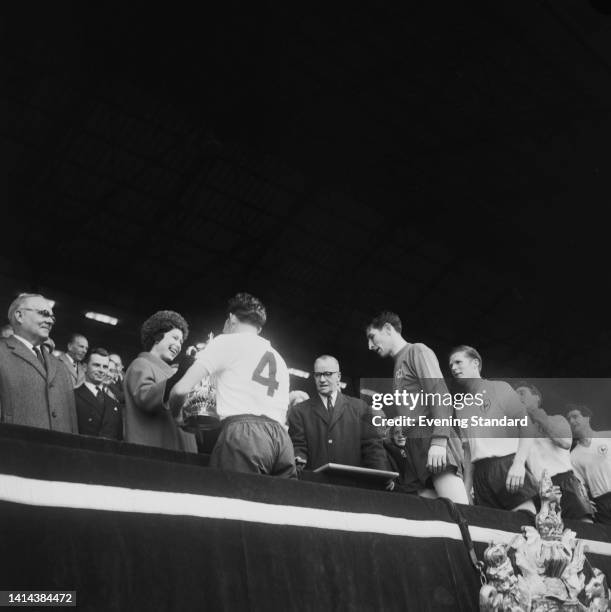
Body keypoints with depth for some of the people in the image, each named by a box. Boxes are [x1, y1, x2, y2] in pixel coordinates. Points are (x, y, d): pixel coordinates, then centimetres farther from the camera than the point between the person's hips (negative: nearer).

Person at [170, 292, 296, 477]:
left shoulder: (226, 342, 11)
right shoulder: (279, 359, 30)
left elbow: (182, 389, 2)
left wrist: (172, 411, 22)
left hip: (243, 431, -6)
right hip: (281, 437, 6)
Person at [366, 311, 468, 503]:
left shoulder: (417, 351, 5)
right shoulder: (399, 365, 29)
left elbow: (440, 395, -9)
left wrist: (439, 440, -20)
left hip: (431, 437, -8)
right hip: (417, 447, 8)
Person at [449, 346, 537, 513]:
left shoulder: (499, 388, 7)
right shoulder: (462, 406, 21)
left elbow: (526, 425, -4)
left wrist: (519, 463, -18)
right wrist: (466, 490, 11)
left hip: (507, 463, -5)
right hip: (480, 472, 5)